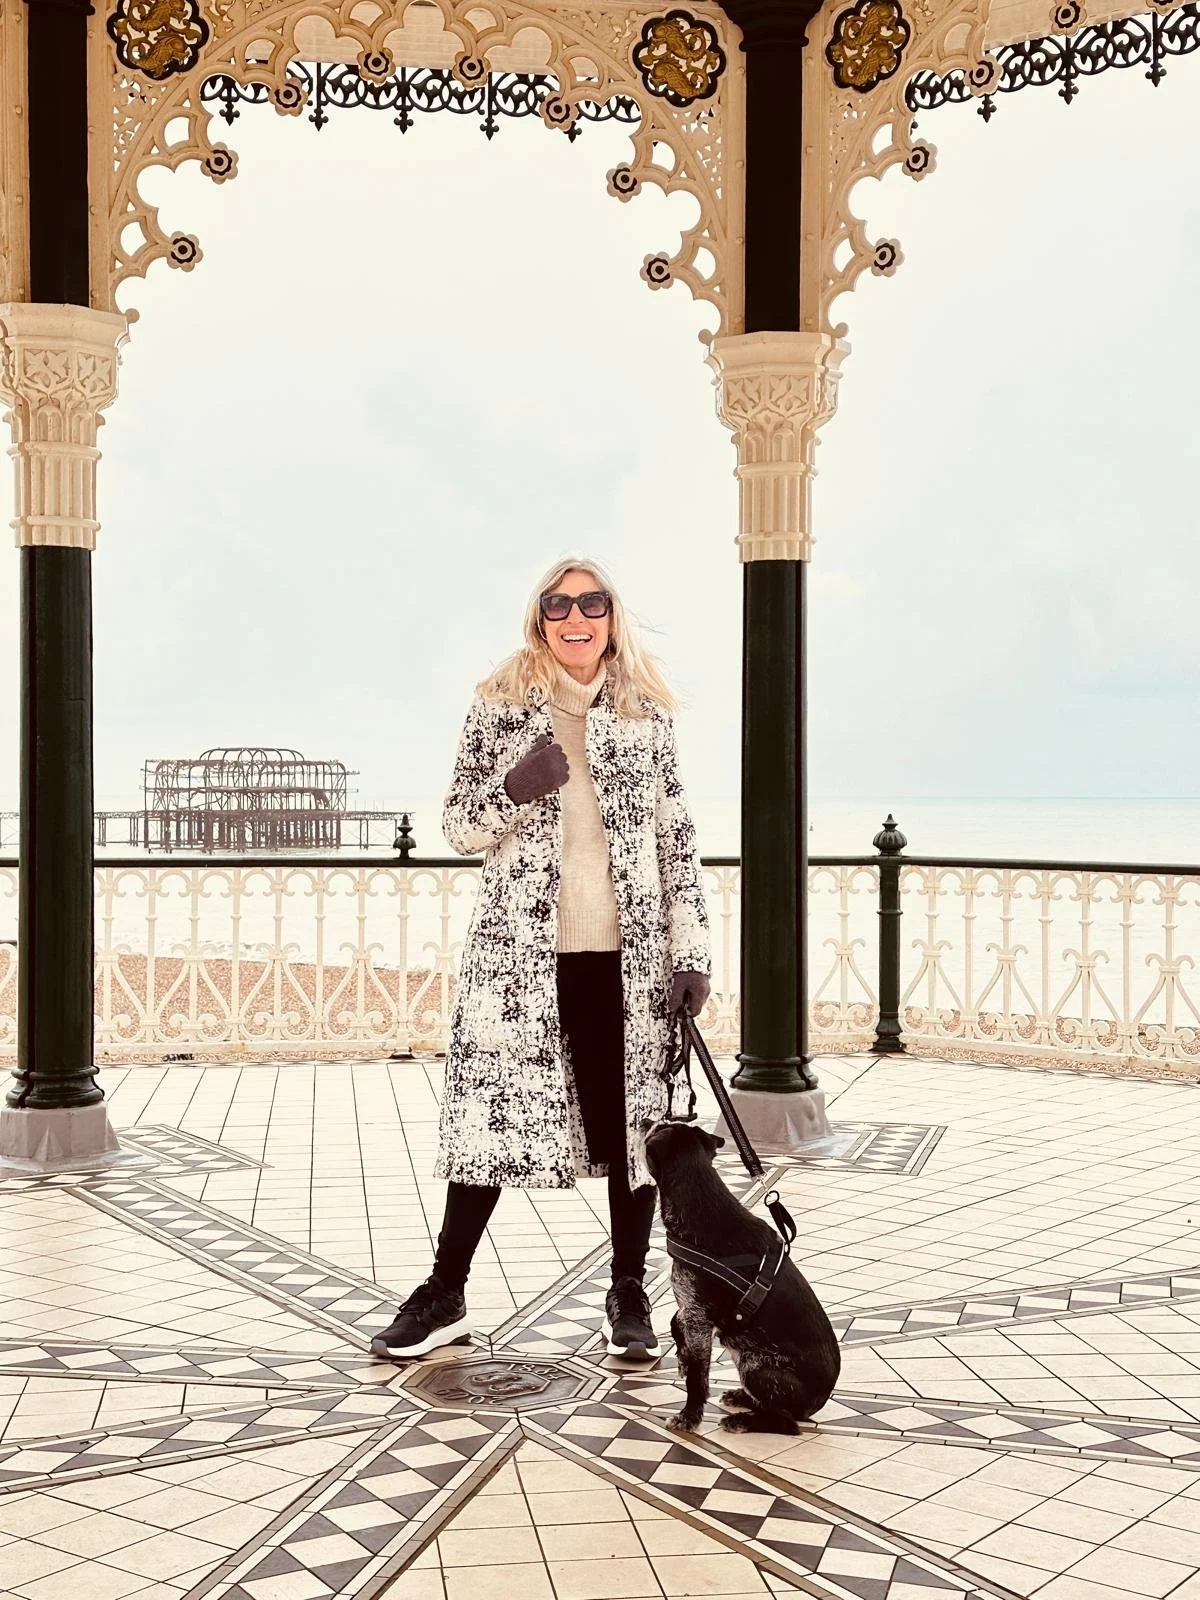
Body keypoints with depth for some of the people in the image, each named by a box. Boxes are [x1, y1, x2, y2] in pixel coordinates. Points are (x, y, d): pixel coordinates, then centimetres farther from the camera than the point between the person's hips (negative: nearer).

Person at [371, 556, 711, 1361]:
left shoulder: (648, 712, 6)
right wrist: (514, 790, -17)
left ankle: (629, 1294, 21)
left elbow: (678, 839, 6)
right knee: (492, 1112, 3)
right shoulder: (500, 705, 3)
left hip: (626, 953, 1)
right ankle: (446, 1295, 17)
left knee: (634, 1117, 6)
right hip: (517, 948, -1)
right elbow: (458, 826, 4)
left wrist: (691, 950, 0)